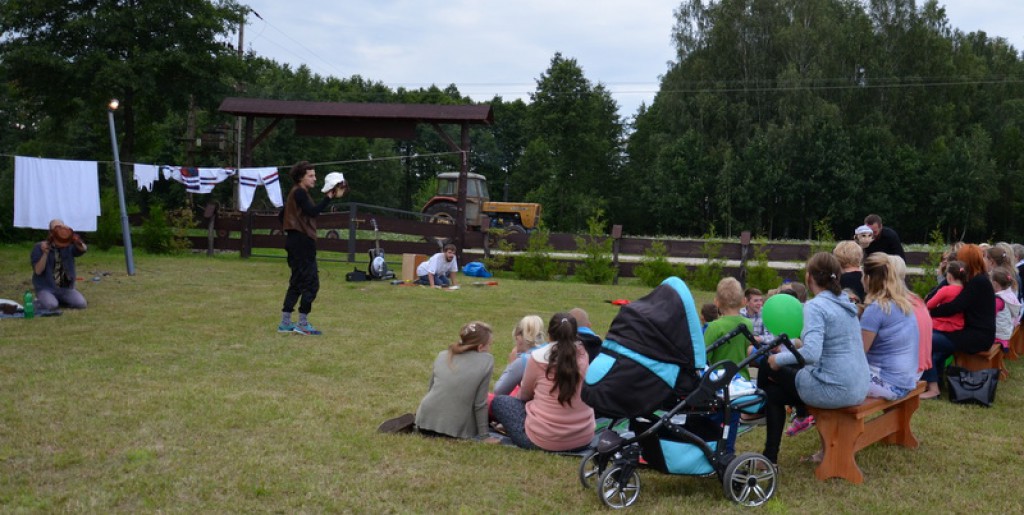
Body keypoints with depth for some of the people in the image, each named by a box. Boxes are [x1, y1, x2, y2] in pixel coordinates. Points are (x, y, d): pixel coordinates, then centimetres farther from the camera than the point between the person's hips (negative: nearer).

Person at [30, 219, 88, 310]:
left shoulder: (69, 246, 2)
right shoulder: (38, 247, -4)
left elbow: (83, 249, -19)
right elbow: (38, 271, -13)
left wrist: (77, 242, -42)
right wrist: (45, 254, -26)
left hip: (66, 288, 3)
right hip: (46, 288, -3)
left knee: (81, 303, -19)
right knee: (51, 305, -32)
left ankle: (58, 300, 9)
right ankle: (39, 302, 3)